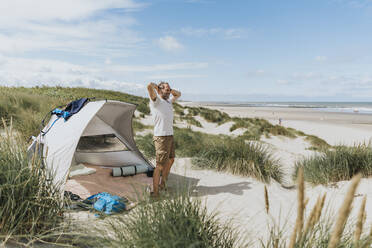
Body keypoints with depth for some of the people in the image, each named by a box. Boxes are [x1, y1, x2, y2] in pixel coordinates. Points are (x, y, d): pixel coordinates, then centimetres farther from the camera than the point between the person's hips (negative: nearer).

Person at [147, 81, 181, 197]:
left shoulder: (169, 101, 15)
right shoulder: (156, 101, -10)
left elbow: (178, 94, 32)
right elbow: (149, 86, -26)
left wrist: (169, 89, 14)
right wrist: (156, 86, -4)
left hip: (170, 136, 10)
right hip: (161, 137, -10)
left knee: (170, 160, 22)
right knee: (160, 165, -7)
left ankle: (162, 184, 38)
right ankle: (155, 192, 3)